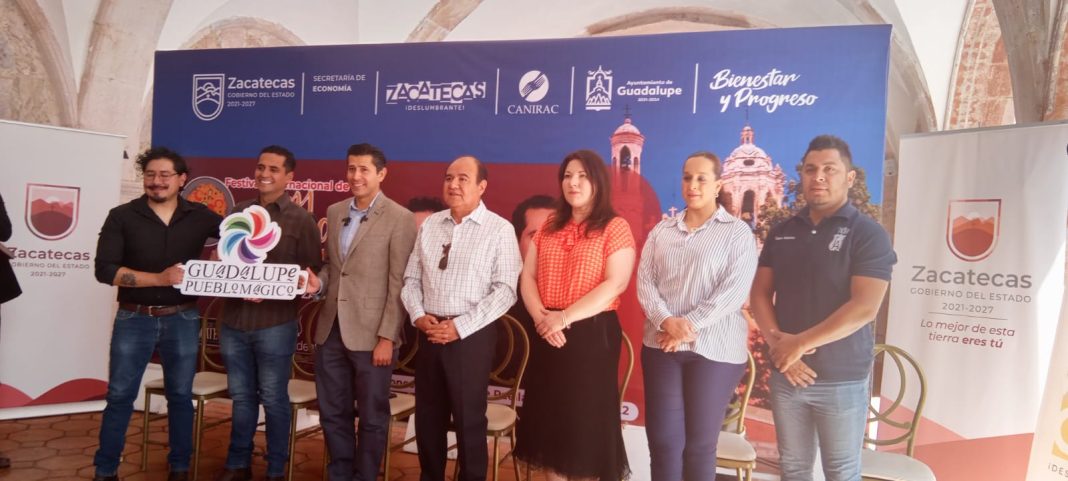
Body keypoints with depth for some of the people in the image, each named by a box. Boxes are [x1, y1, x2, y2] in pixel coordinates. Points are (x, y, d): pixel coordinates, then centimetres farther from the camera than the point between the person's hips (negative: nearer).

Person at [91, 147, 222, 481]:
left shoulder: (199, 216, 0)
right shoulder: (122, 217, -3)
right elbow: (104, 270, -11)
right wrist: (160, 279, -20)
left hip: (182, 319, 1)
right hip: (134, 319, -1)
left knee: (181, 396, 11)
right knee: (119, 397, 7)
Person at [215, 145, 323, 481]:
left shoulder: (300, 220, -3)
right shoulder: (238, 213, 10)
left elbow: (313, 274, -3)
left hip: (275, 324, -4)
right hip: (233, 321, 4)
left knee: (273, 399, 7)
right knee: (241, 396, 15)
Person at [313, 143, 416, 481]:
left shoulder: (399, 219, -8)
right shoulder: (334, 212, 11)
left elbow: (399, 285, -11)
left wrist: (387, 337, -14)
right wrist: (317, 281, -4)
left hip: (370, 334, -6)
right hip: (330, 329, 6)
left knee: (372, 417, 9)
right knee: (332, 413, 16)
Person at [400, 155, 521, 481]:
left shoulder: (499, 229, -7)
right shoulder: (429, 225, 9)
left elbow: (505, 291, -12)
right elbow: (411, 278, 12)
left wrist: (460, 326, -16)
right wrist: (418, 316, -5)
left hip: (471, 336, -5)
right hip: (428, 333, 5)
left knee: (469, 419, 5)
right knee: (428, 416, 15)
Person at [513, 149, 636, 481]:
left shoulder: (615, 227, -5)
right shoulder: (549, 227, 12)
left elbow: (615, 284, -15)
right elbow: (527, 276, 6)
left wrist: (565, 317, -19)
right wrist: (541, 316, -12)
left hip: (592, 333, -5)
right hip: (548, 335, 5)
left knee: (585, 418, 3)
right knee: (550, 415, 11)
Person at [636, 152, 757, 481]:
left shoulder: (737, 232, 0)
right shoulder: (662, 230, 11)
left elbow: (735, 290, -11)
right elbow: (645, 281, 3)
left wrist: (690, 325, -16)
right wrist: (667, 321, -14)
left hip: (714, 349, -3)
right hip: (660, 345, 3)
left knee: (699, 443, 6)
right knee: (662, 440, 5)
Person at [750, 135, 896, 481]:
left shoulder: (868, 234, -7)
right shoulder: (781, 233, 8)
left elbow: (864, 308, -17)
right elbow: (760, 294, 6)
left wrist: (799, 343, -17)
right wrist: (778, 343, -10)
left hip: (842, 379, -4)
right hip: (785, 374, 4)